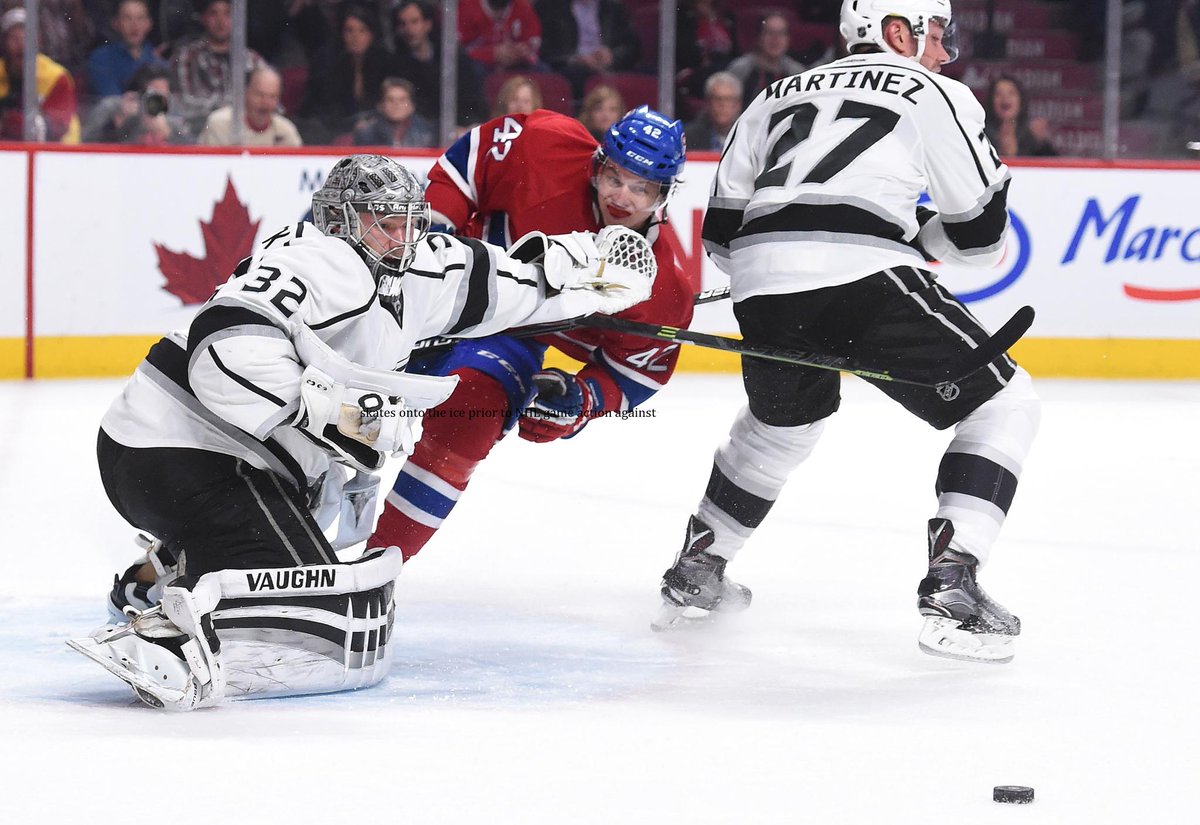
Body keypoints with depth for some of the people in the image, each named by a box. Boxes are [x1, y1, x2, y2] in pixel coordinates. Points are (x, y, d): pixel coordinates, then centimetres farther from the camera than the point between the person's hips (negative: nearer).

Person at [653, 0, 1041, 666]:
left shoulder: (780, 97, 28)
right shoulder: (934, 95, 13)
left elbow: (721, 233, 25)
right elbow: (982, 236, 12)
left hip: (761, 287, 6)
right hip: (861, 278, -6)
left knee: (781, 420, 35)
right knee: (1004, 405, 8)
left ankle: (695, 572, 40)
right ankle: (950, 589, -4)